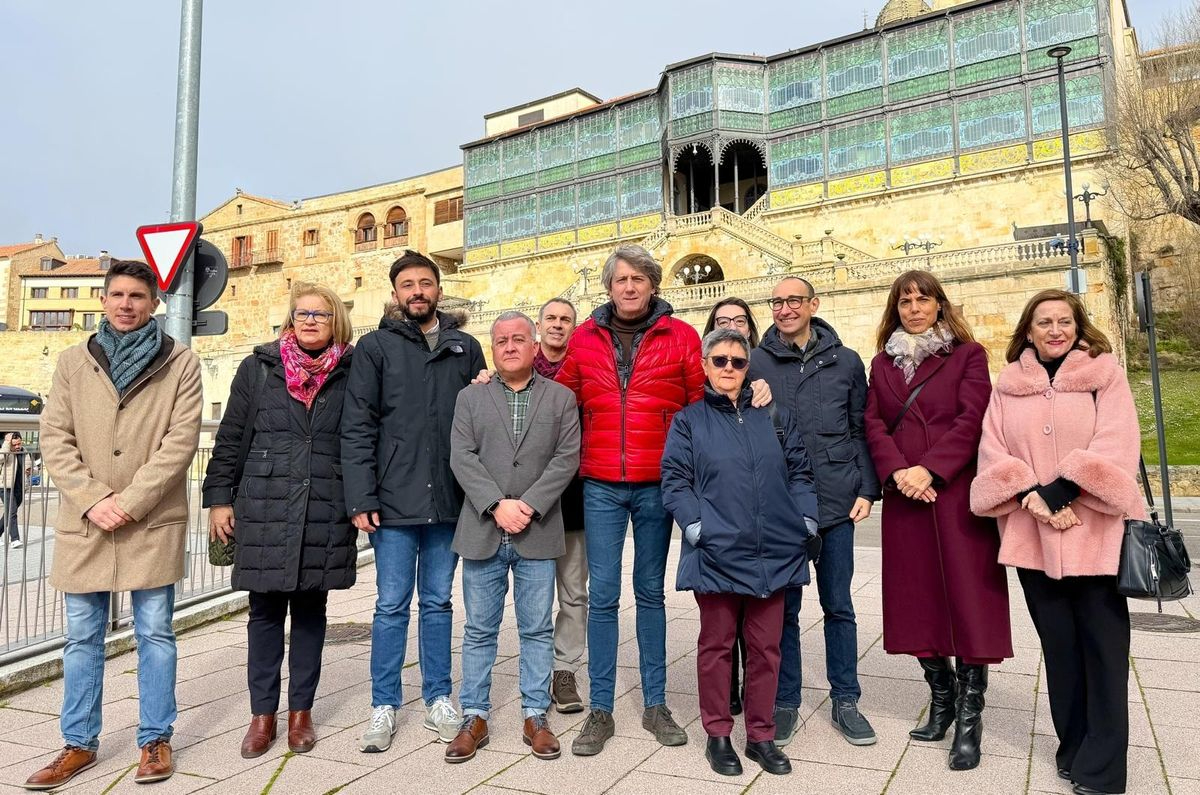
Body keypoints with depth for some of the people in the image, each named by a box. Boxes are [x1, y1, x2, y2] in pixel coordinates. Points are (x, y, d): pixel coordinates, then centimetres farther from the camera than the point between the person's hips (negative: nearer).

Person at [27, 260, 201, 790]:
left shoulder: (180, 363, 1)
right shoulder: (72, 362, 9)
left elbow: (181, 440, -7)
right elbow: (54, 438, 4)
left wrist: (131, 501, -14)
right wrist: (91, 499, -9)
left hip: (153, 523, -2)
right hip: (83, 522, 3)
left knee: (155, 634, 6)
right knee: (82, 638, 11)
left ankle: (155, 740, 18)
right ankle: (79, 744, 24)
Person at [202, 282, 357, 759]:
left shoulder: (350, 374, 3)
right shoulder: (258, 368, 4)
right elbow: (230, 437, 6)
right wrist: (219, 497, 2)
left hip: (325, 514, 0)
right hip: (264, 510, 0)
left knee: (310, 611, 10)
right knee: (266, 612, 7)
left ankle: (301, 710, 23)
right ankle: (263, 713, 20)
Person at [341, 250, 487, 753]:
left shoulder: (465, 347, 10)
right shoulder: (375, 347, 2)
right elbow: (357, 428, -3)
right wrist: (361, 499, -10)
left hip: (449, 503, 2)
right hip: (394, 501, -2)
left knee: (438, 603, 13)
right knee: (392, 606, 6)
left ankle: (438, 700, 25)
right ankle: (384, 707, 20)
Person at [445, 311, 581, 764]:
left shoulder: (561, 398, 7)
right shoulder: (470, 399, 10)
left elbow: (567, 459, -3)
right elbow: (462, 458, -1)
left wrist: (529, 506, -13)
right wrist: (497, 505, -14)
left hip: (537, 533, -1)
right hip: (482, 532, 1)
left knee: (537, 629, 7)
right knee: (479, 630, 9)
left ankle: (535, 716, 19)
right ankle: (475, 717, 20)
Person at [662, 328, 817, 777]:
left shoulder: (774, 416, 12)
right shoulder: (690, 421, 4)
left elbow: (799, 472, 13)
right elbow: (675, 481, -2)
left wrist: (806, 521, 2)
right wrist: (698, 528, -13)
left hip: (774, 553, 3)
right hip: (716, 554, -2)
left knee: (766, 647, 10)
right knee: (717, 645, 8)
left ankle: (761, 735, 24)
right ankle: (718, 736, 22)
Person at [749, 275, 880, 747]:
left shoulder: (846, 362, 6)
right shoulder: (755, 363, 2)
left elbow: (861, 430, 8)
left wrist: (866, 489, 1)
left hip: (835, 501, 1)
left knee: (838, 605, 11)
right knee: (783, 607, 8)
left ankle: (845, 701, 24)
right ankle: (785, 702, 22)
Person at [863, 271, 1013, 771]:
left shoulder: (967, 354, 5)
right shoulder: (883, 363, 15)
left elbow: (972, 420, -6)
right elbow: (874, 424, 5)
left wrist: (929, 469, -16)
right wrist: (896, 472, -11)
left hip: (958, 492, -3)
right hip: (904, 497, 4)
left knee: (966, 597, -4)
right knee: (917, 599, 7)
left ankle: (969, 720, 5)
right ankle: (941, 701, 23)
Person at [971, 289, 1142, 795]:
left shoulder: (1106, 373, 4)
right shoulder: (1008, 384, 10)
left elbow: (1115, 445, -8)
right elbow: (992, 450, 2)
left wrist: (1062, 490, -17)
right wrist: (1030, 495, -13)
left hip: (1095, 531, -2)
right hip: (1032, 534, 2)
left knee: (1102, 644, 2)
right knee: (1058, 644, 10)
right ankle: (1074, 748, 25)